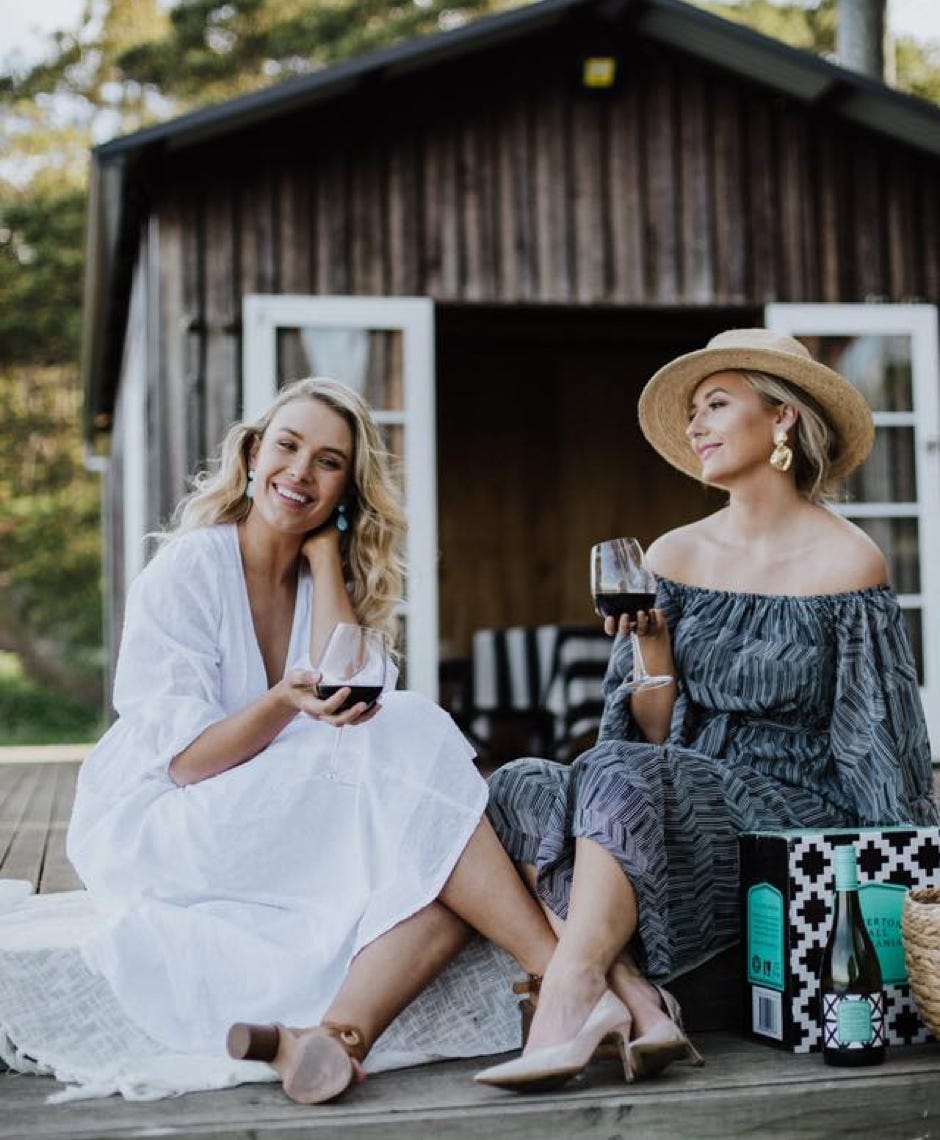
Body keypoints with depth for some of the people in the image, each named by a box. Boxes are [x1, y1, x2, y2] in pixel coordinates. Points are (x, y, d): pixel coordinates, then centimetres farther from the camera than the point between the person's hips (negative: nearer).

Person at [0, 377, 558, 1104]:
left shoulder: (323, 580, 10)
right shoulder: (188, 570, -8)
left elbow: (356, 702, -11)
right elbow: (187, 761, -13)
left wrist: (325, 550, -7)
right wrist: (284, 704, -32)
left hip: (280, 839, 6)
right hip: (157, 834, -6)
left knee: (441, 867, -23)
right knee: (412, 740, -26)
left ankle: (329, 1038, -40)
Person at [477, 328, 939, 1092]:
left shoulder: (846, 562, -4)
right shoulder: (674, 556, 9)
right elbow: (656, 732, 9)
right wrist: (653, 642, -8)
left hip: (796, 817, -5)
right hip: (682, 804, 5)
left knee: (623, 774, -32)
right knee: (523, 789, -21)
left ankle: (566, 1015, -32)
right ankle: (642, 1009, -32)